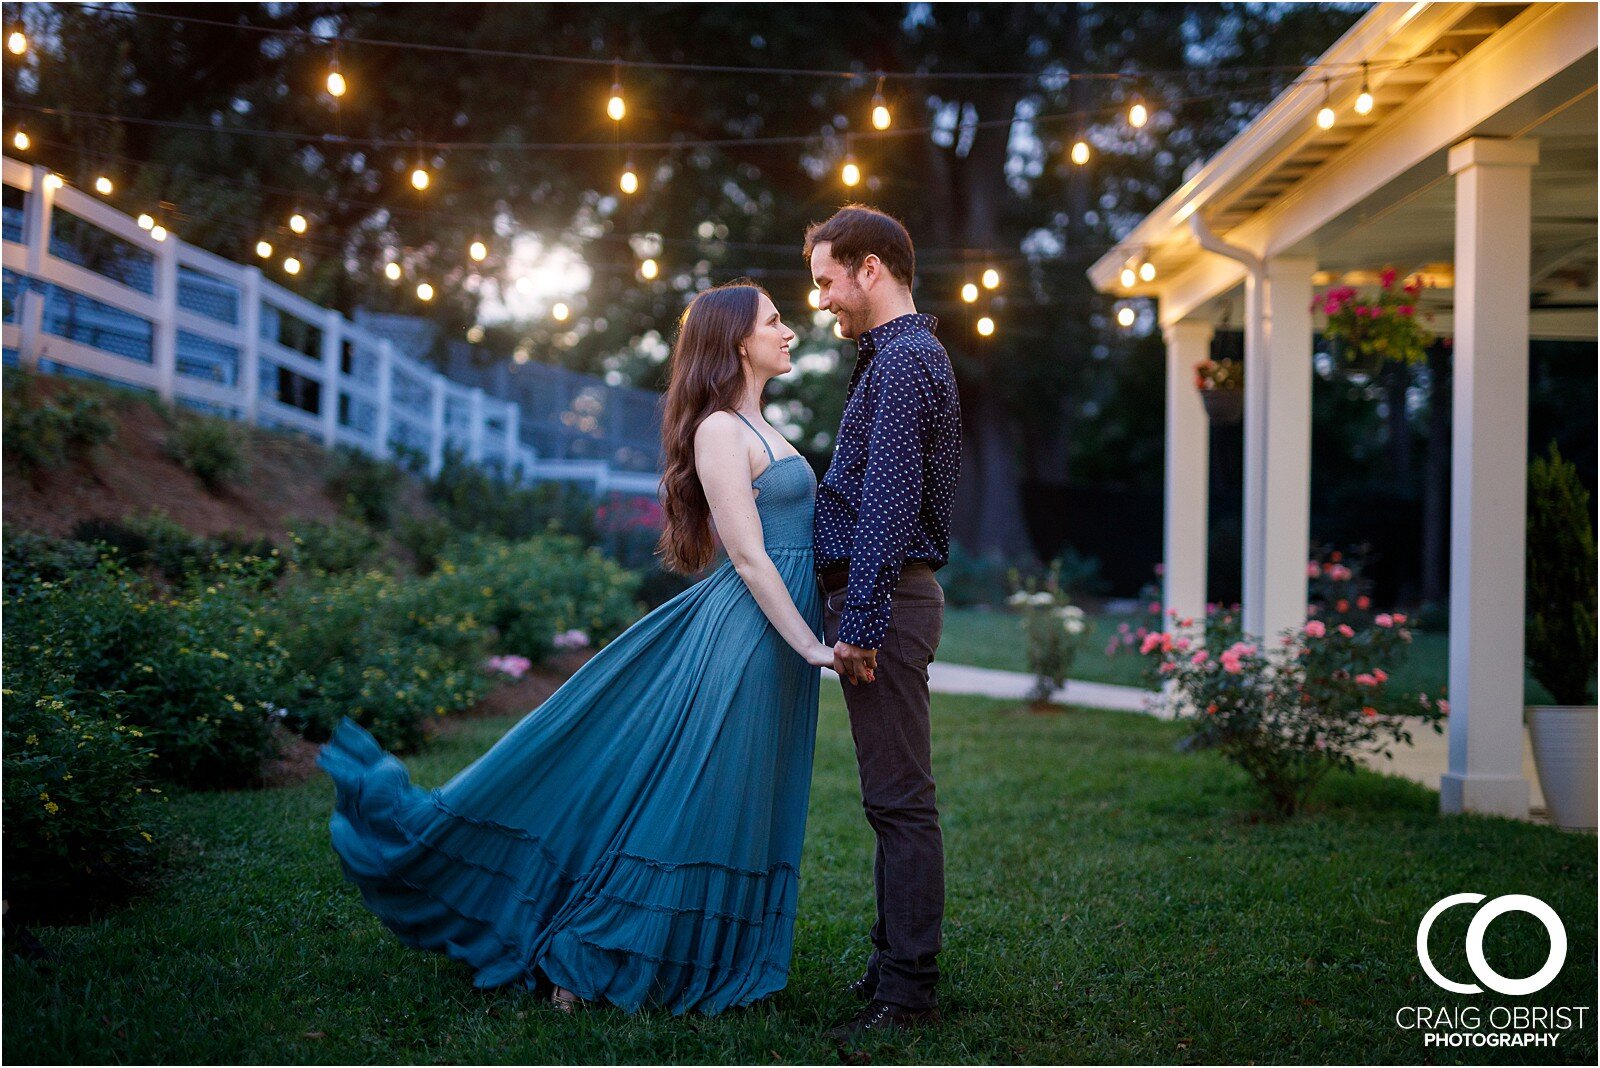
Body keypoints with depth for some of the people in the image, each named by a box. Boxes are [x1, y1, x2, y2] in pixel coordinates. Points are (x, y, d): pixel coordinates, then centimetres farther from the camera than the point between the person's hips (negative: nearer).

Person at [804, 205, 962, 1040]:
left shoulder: (905, 362, -13)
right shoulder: (896, 358, 20)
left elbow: (887, 507, -21)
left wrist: (861, 625, -22)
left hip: (885, 596, -11)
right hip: (882, 598, 11)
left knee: (900, 799, -8)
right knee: (892, 796, 14)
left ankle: (908, 992, -4)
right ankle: (895, 963, 22)